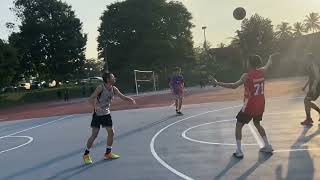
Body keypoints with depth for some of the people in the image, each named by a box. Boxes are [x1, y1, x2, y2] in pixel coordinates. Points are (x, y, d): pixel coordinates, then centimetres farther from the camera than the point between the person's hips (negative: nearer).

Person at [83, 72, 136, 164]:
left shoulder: (113, 89, -1)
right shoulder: (100, 87, -19)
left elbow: (122, 96, 1)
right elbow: (91, 99, -24)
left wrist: (130, 99, -19)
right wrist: (95, 106, -42)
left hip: (106, 114, 6)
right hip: (97, 114, -6)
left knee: (111, 132, 4)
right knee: (94, 135, -5)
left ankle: (108, 153, 21)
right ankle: (86, 154, 11)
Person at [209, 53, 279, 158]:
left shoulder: (247, 76, -17)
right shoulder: (262, 71, 2)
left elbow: (234, 86, -27)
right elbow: (268, 65, 25)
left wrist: (217, 83, -28)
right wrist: (271, 58, 48)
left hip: (250, 105, -7)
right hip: (260, 105, 7)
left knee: (238, 126, 5)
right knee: (257, 123, 29)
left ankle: (239, 152, 2)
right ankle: (267, 146, 31)